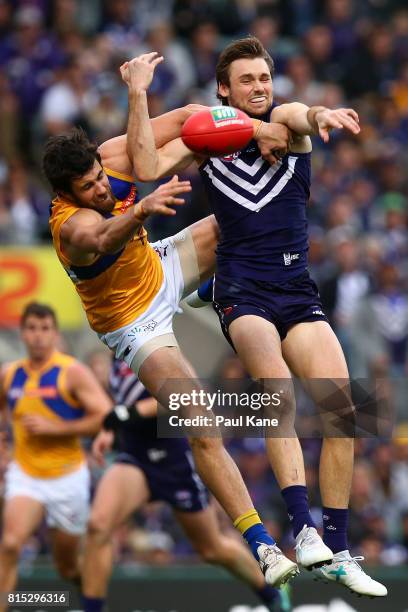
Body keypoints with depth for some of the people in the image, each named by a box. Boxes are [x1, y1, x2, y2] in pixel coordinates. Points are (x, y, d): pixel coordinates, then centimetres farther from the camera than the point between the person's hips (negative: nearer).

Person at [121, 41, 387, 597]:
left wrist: (324, 116, -40)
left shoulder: (286, 119, 10)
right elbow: (148, 168, -5)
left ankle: (336, 552, 0)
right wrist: (138, 96, -12)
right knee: (279, 390, -29)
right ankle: (304, 529, -38)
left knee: (342, 407, -10)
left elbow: (304, 115, -16)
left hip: (298, 288, 2)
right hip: (241, 289, -2)